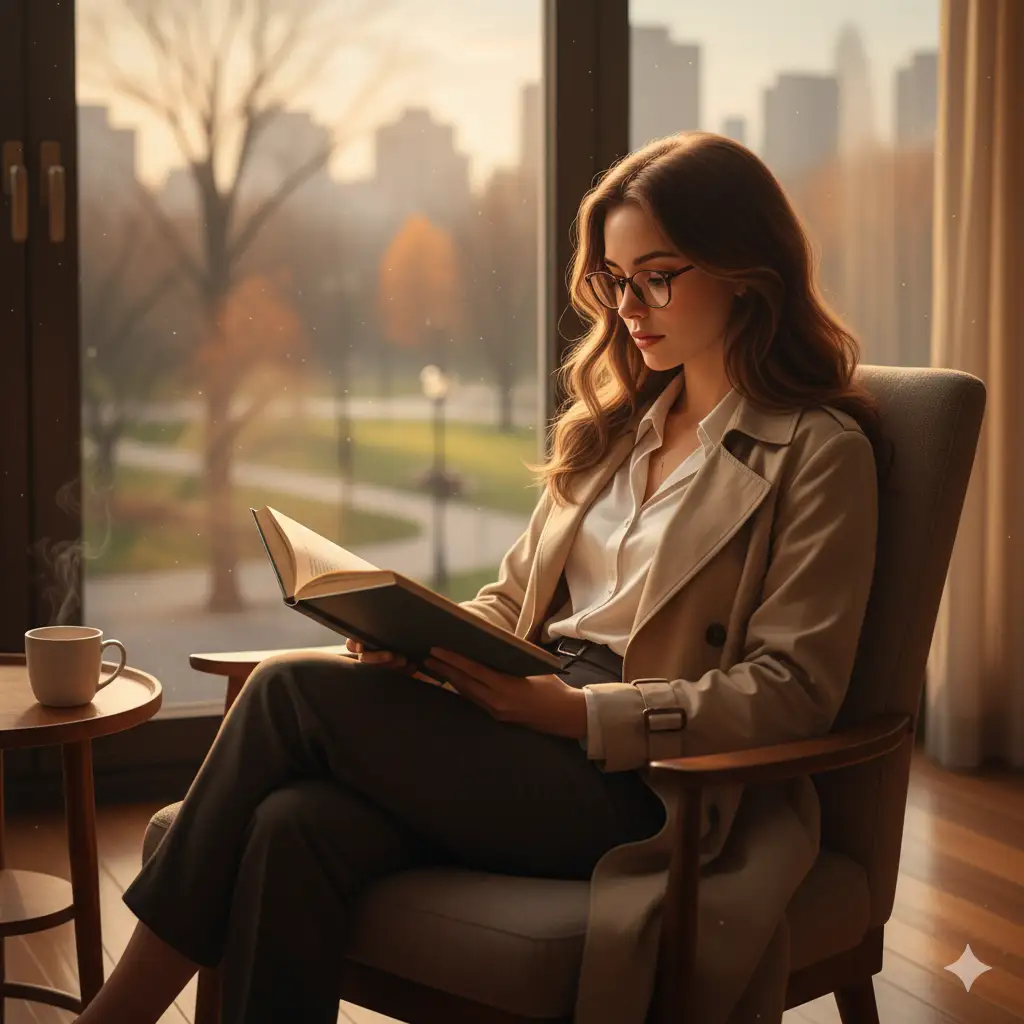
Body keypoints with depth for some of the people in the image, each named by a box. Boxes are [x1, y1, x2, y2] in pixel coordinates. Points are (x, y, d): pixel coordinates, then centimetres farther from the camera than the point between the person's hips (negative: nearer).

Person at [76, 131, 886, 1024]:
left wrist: (577, 709, -19)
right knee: (296, 825, -26)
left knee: (294, 689, -21)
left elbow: (793, 690, -9)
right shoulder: (617, 423, 22)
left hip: (635, 785, -6)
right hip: (534, 733, 6)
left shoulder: (820, 452, -1)